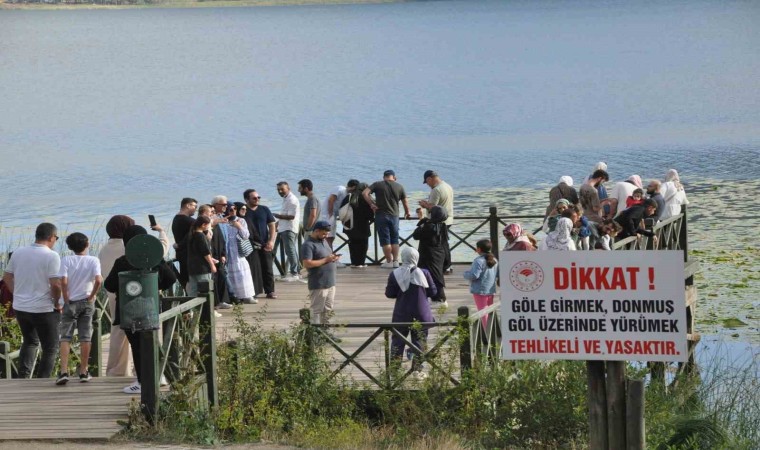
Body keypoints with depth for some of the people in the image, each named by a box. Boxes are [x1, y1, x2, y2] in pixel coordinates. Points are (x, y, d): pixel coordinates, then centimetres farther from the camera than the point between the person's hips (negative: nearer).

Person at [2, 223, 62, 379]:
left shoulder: (18, 253, 5)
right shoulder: (51, 256, -15)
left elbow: (7, 277, 11)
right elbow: (55, 284, -20)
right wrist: (57, 304, -5)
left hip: (20, 307, 6)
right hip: (43, 310, -6)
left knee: (30, 342, 25)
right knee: (50, 349, 8)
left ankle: (23, 377, 16)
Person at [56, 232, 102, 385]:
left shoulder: (66, 260, -7)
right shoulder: (93, 260, -4)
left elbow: (63, 281, -17)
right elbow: (98, 280, -18)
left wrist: (66, 299, -6)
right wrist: (92, 296, -5)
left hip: (70, 303, -1)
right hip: (86, 303, 1)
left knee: (65, 338, 1)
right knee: (85, 337, 8)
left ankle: (64, 372, -11)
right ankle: (83, 372, 11)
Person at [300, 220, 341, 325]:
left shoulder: (323, 241, 14)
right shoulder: (308, 245, -15)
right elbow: (307, 263, -24)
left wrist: (333, 257, 3)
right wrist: (326, 260, -21)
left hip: (330, 283, 9)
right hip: (318, 285, -9)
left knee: (328, 310, 15)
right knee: (317, 311, -4)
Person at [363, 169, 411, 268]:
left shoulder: (377, 185, -2)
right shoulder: (399, 187, 4)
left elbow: (365, 193, -13)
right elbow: (405, 203, 10)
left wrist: (371, 204, -7)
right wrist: (407, 213, 26)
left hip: (381, 215, -2)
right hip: (394, 216, 2)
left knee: (385, 240, 2)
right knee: (394, 239, 12)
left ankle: (389, 262, 3)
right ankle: (395, 261, 11)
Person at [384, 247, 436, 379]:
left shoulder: (395, 274, -7)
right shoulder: (423, 273, -9)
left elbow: (389, 294, -1)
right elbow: (433, 292, -2)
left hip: (401, 315, 1)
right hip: (421, 315, -1)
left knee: (397, 341, 11)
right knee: (419, 342, 7)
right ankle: (417, 370, 6)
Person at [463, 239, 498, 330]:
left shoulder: (479, 261, -21)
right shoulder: (494, 260, 6)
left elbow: (474, 275, -25)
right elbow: (498, 274, 13)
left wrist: (465, 274, -7)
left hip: (480, 290, -8)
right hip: (491, 290, 8)